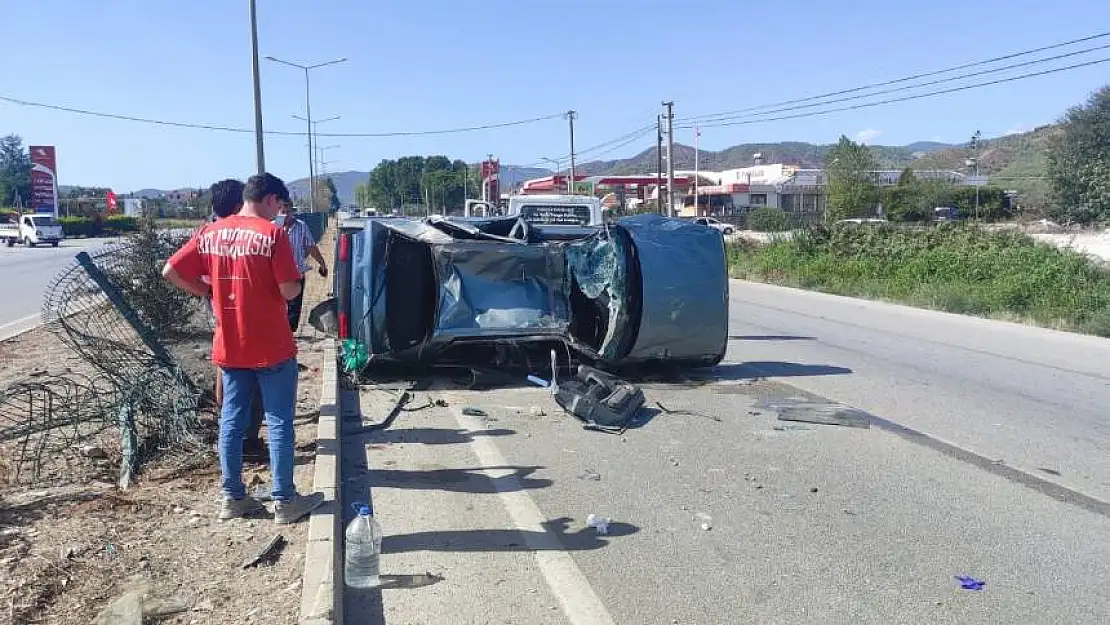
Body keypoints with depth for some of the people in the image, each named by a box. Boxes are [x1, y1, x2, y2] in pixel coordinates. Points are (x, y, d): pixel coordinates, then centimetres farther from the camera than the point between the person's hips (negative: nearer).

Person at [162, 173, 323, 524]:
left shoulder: (211, 233, 4)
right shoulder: (271, 234, -13)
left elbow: (170, 271, 4)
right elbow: (290, 291, -18)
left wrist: (207, 292, 13)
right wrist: (295, 278, 4)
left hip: (229, 347, 5)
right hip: (272, 348, -5)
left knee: (231, 420, 14)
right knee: (279, 422, 4)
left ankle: (232, 498, 21)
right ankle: (285, 501, 11)